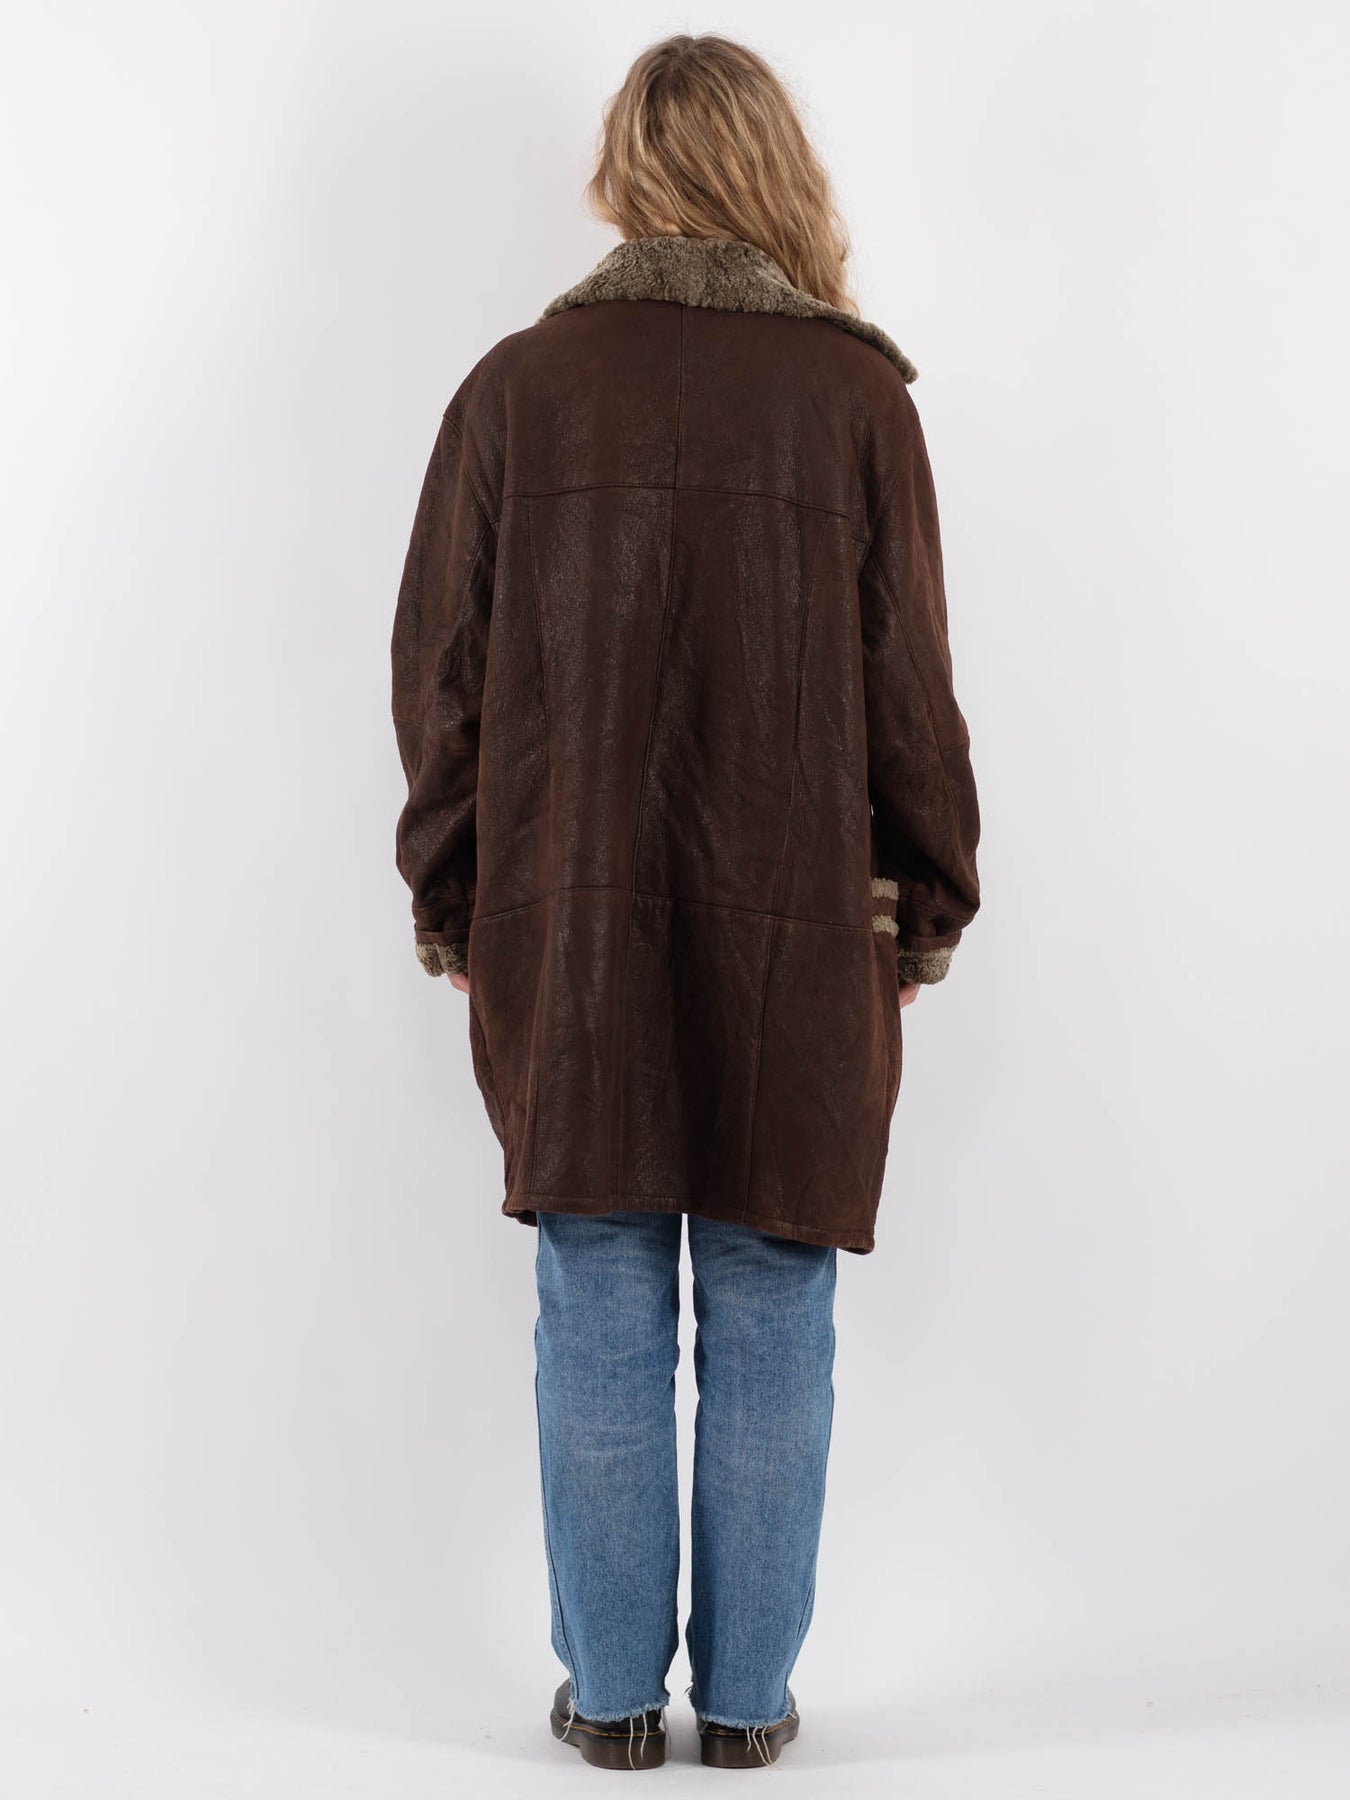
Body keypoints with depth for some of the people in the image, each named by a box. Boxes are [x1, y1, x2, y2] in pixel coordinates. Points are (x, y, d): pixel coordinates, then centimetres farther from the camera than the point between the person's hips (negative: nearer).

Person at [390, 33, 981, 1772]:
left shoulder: (516, 385, -1)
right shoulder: (856, 392, -4)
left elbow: (440, 671, 2)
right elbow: (908, 681, -2)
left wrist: (449, 901, 12)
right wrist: (928, 900, 9)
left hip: (567, 931, 1)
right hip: (794, 938, 0)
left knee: (599, 1321, 11)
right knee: (770, 1324, 11)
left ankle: (611, 1691, 22)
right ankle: (748, 1695, 23)